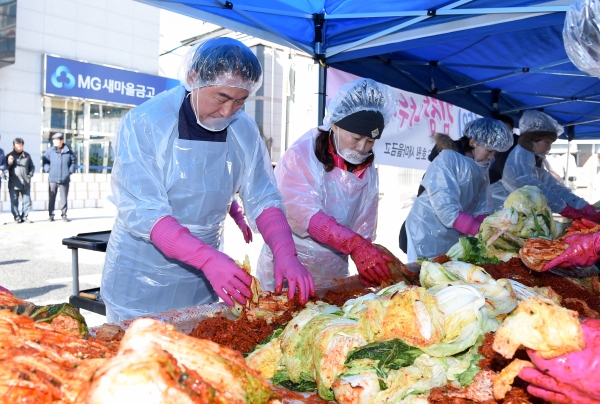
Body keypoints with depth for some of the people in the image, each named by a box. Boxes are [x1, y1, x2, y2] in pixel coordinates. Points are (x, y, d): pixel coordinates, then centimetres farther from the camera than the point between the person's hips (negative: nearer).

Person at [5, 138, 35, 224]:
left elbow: (32, 166, 17)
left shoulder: (27, 155, 10)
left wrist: (30, 174, 0)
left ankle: (25, 216, 13)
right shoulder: (10, 156, 4)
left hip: (25, 183, 2)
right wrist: (9, 163, -15)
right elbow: (5, 168, 4)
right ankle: (17, 217, 8)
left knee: (27, 201, 3)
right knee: (14, 201, 1)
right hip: (13, 184, -2)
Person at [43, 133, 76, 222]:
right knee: (52, 198, 4)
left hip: (65, 179, 0)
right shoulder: (50, 151, 1)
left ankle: (64, 215, 12)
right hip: (52, 179, 0)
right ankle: (51, 215, 13)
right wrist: (48, 170, 2)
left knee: (64, 198, 4)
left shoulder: (68, 151, 1)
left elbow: (74, 161, 12)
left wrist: (70, 171, 4)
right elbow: (44, 161, 13)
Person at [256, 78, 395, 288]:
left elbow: (364, 230, 2)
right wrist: (355, 245, -37)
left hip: (333, 273, 5)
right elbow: (303, 214, -27)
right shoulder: (300, 156, -16)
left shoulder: (368, 173, 2)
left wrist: (370, 267, -13)